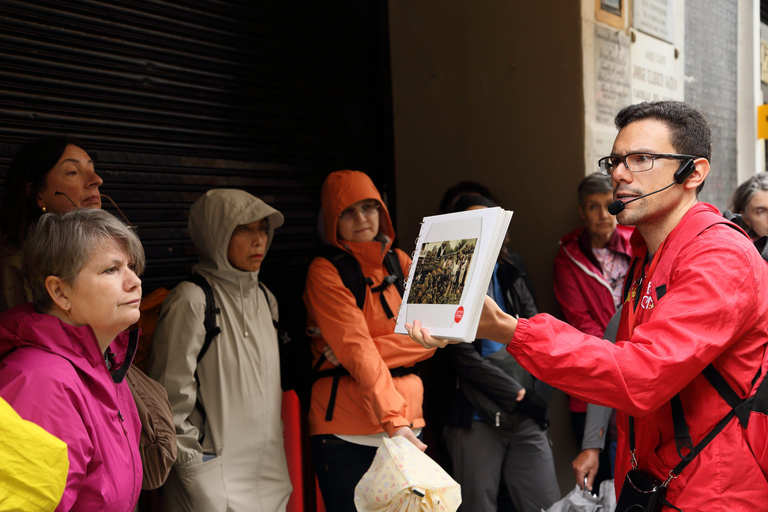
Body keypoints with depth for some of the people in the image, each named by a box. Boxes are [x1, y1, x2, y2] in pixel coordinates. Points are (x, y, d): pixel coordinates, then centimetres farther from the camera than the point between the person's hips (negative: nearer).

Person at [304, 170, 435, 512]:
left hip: (407, 423, 5)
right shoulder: (325, 272, -6)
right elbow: (357, 351, -18)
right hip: (348, 435, -5)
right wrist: (393, 420, -26)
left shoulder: (398, 261, 10)